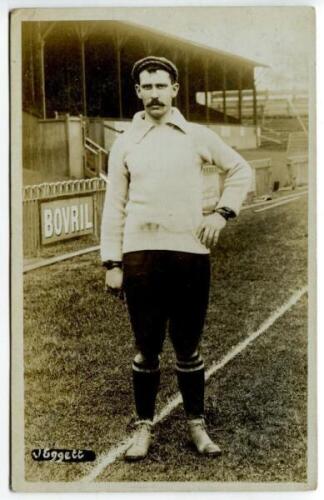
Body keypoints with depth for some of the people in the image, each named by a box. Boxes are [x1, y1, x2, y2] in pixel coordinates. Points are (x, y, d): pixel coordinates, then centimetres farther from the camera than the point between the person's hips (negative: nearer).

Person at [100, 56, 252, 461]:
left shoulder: (197, 136, 7)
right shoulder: (125, 143, 8)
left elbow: (241, 171, 18)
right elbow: (114, 206, 6)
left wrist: (222, 213, 5)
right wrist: (112, 262, 0)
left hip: (191, 253, 0)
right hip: (140, 255, 0)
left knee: (188, 347, 8)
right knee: (146, 348, 6)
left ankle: (196, 424, 21)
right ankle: (144, 426, 18)